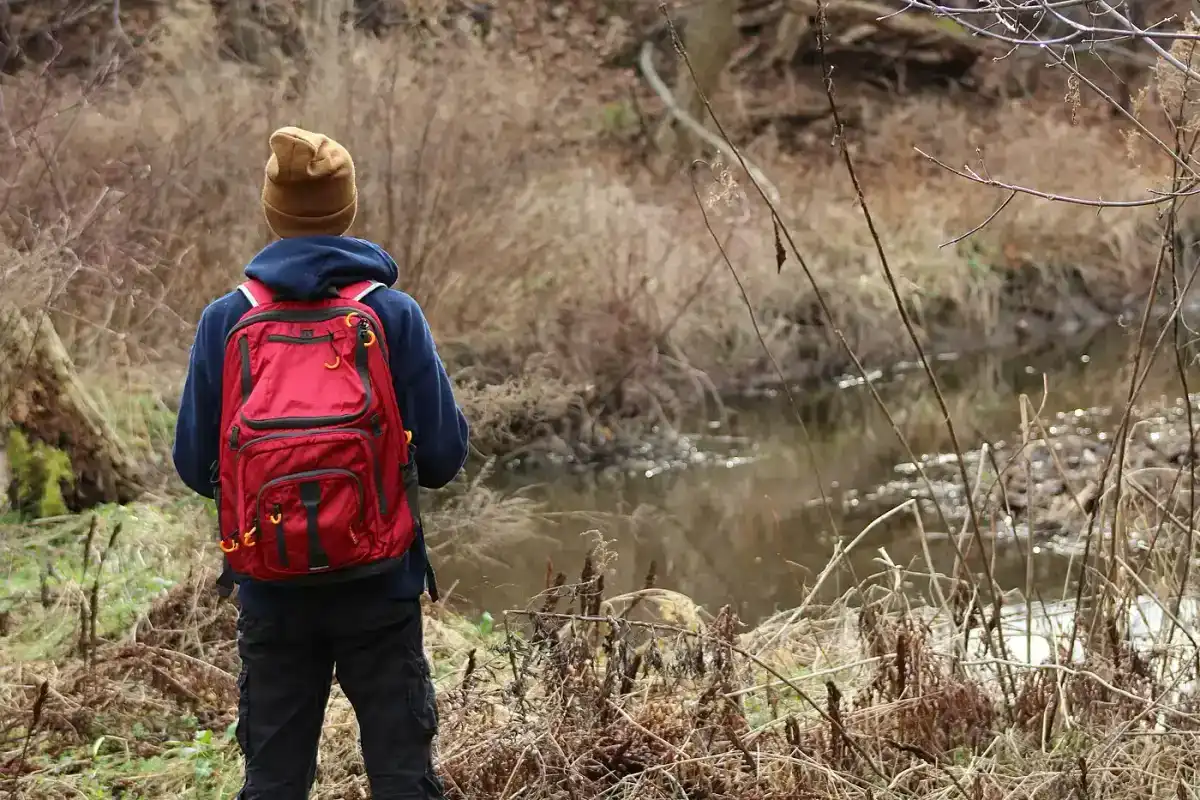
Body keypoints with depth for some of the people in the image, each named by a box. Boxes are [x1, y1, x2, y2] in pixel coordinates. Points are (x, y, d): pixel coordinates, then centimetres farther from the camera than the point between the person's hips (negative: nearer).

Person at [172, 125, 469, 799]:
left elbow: (195, 465, 0)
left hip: (272, 594, 2)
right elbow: (443, 456, -7)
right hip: (380, 590, -1)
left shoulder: (224, 321, -5)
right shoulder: (393, 315, -9)